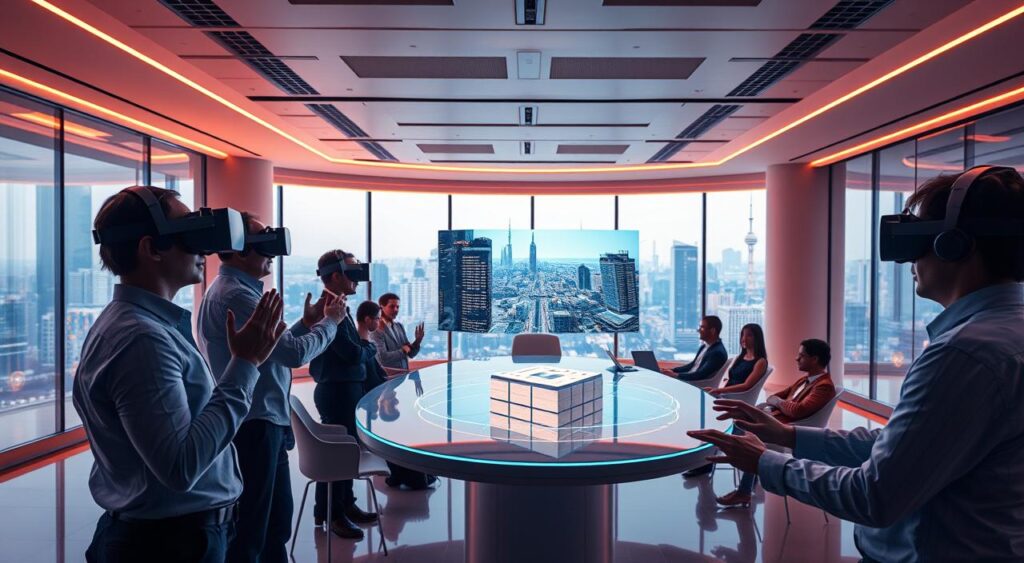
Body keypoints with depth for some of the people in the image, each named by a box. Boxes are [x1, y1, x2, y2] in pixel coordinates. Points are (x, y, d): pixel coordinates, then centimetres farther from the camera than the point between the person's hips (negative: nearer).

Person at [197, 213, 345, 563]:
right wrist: (331, 322, -8)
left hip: (266, 423, 10)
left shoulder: (237, 288, 13)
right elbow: (295, 353, -23)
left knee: (277, 521, 21)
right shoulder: (235, 294, -20)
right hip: (253, 426, -10)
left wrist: (307, 322, 9)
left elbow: (276, 348, 17)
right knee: (248, 533, 3)